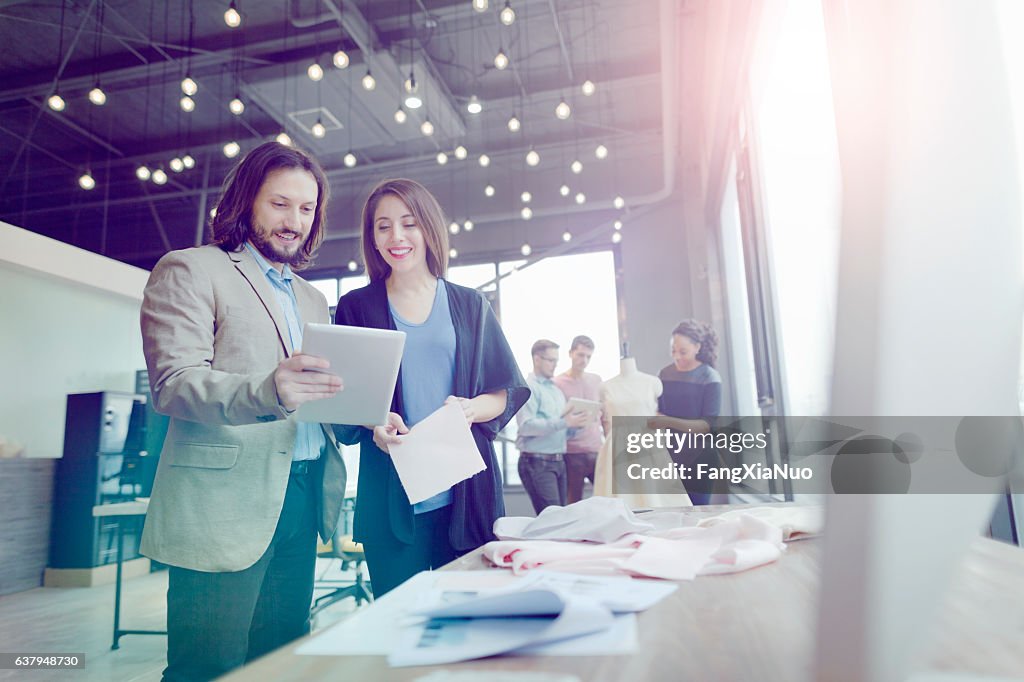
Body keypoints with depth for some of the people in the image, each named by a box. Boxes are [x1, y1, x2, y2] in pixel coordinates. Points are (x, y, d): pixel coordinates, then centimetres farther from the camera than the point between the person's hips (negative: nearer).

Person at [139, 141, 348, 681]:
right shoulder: (192, 270, 1)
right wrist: (267, 391, -29)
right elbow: (172, 384, -11)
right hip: (227, 505, -6)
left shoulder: (312, 299, 21)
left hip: (301, 497, 6)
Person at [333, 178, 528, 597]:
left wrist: (470, 409, -14)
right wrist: (372, 421, -15)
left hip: (466, 490, 1)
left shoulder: (469, 306, 10)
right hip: (390, 495, 0)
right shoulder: (356, 307, 8)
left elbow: (506, 394, 7)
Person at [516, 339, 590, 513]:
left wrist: (575, 423, -1)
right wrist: (564, 423, -22)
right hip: (537, 462, -8)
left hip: (558, 461, 8)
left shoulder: (556, 389, 18)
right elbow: (526, 425, -21)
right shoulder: (529, 388, -8)